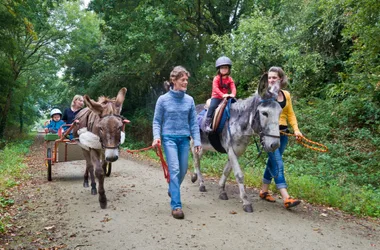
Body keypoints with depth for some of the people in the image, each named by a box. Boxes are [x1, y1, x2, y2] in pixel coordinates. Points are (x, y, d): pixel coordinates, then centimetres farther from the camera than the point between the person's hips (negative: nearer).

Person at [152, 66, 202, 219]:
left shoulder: (189, 100, 4)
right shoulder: (163, 99, -3)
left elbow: (193, 122, 6)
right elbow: (157, 121, 1)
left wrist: (197, 141, 0)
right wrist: (156, 137, -14)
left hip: (184, 139, 4)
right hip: (169, 138, -3)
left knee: (183, 170, 11)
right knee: (174, 169, -11)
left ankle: (172, 190, 41)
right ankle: (176, 205, -5)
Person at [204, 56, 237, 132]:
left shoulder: (229, 79, 5)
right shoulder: (216, 78, -7)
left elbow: (233, 88, -6)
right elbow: (215, 88, -20)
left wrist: (233, 94, -29)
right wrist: (222, 95, -33)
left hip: (226, 97, 4)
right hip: (216, 97, -4)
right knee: (212, 106, -26)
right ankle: (207, 123, -24)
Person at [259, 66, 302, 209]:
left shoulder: (286, 95, 11)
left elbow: (290, 114, 14)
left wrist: (296, 129, 2)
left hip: (282, 133, 6)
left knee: (272, 163, 13)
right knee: (278, 164, -11)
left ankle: (264, 191, 28)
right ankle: (286, 199, -13)